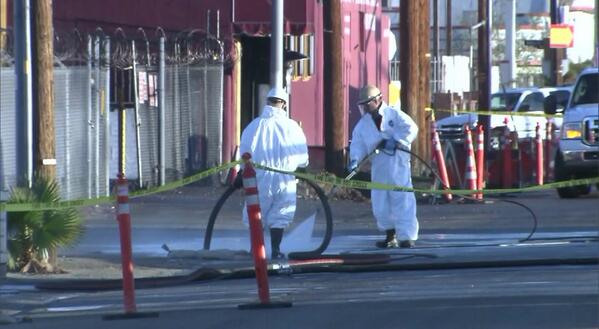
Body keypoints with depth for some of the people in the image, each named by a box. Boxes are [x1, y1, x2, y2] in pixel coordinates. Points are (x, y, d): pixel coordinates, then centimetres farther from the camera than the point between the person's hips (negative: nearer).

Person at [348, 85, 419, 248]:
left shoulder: (394, 115, -2)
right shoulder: (363, 124, 12)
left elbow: (411, 129, -10)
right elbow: (358, 143, 4)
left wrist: (396, 142, -20)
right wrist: (355, 159, -13)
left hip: (398, 165, -5)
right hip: (378, 167, 5)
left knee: (402, 200, -9)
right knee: (380, 203, 6)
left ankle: (407, 236, -10)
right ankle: (390, 236, 20)